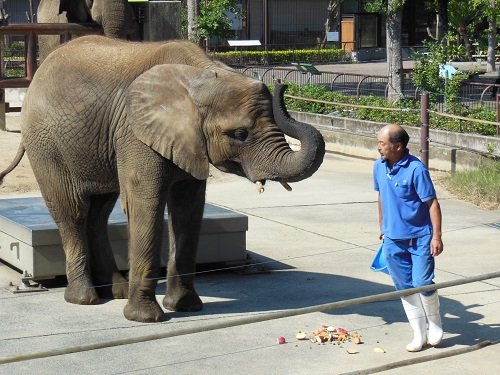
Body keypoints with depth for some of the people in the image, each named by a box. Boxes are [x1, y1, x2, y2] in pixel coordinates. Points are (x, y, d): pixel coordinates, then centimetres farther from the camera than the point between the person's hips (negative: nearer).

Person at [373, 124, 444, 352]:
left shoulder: (416, 169, -18)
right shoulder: (379, 167, 1)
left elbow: (432, 203, -15)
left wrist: (437, 236, -17)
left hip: (420, 238, -6)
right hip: (393, 240, 6)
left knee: (423, 283, -6)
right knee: (404, 287, 8)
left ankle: (435, 325, 21)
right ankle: (419, 335, 18)